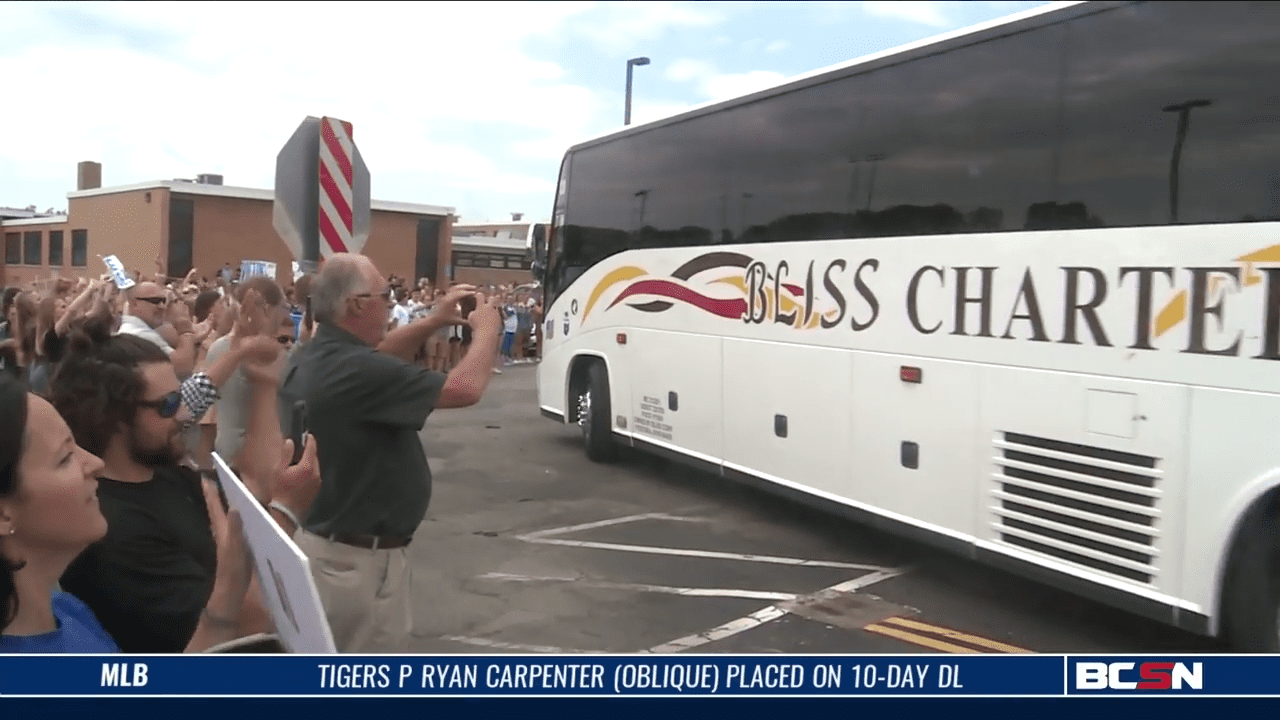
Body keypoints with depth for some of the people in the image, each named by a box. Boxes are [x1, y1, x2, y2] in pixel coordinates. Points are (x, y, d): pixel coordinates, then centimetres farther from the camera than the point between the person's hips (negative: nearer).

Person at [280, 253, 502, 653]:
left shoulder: (315, 357, 3)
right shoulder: (355, 371, -28)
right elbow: (465, 388, -26)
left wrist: (431, 323, 12)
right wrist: (486, 330, -8)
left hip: (324, 541, 10)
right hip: (361, 558, -10)